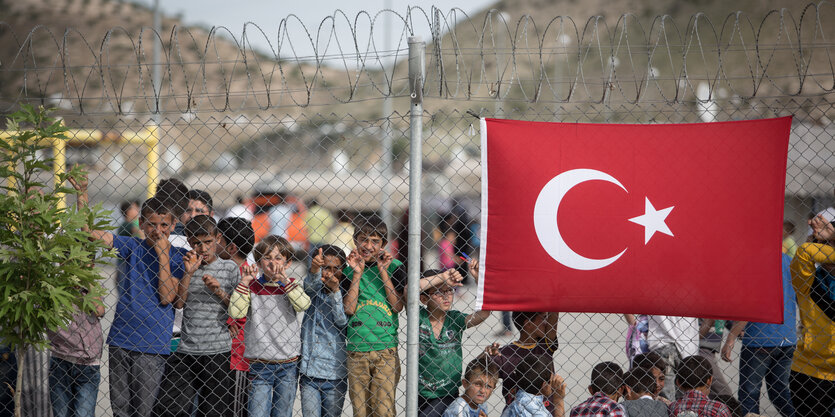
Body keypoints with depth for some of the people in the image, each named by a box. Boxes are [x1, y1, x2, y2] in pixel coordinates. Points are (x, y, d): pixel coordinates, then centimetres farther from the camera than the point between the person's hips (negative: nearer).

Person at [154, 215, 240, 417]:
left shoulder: (230, 268, 5)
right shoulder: (187, 267, 10)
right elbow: (178, 303, -2)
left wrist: (219, 292, -10)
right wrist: (189, 273, -10)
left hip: (219, 352, -1)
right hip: (185, 353, 2)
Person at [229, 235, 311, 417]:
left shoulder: (291, 285, 4)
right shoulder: (252, 286, 3)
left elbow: (303, 305, -17)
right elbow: (235, 312, -11)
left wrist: (284, 278, -21)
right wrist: (244, 282, -13)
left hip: (288, 364, 1)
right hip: (259, 364, -1)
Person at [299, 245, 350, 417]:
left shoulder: (344, 296, 4)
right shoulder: (313, 293, 4)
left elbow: (342, 321, -12)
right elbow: (311, 284, -19)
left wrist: (335, 291, -22)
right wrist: (314, 270, -41)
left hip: (335, 375, 0)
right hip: (309, 372, 0)